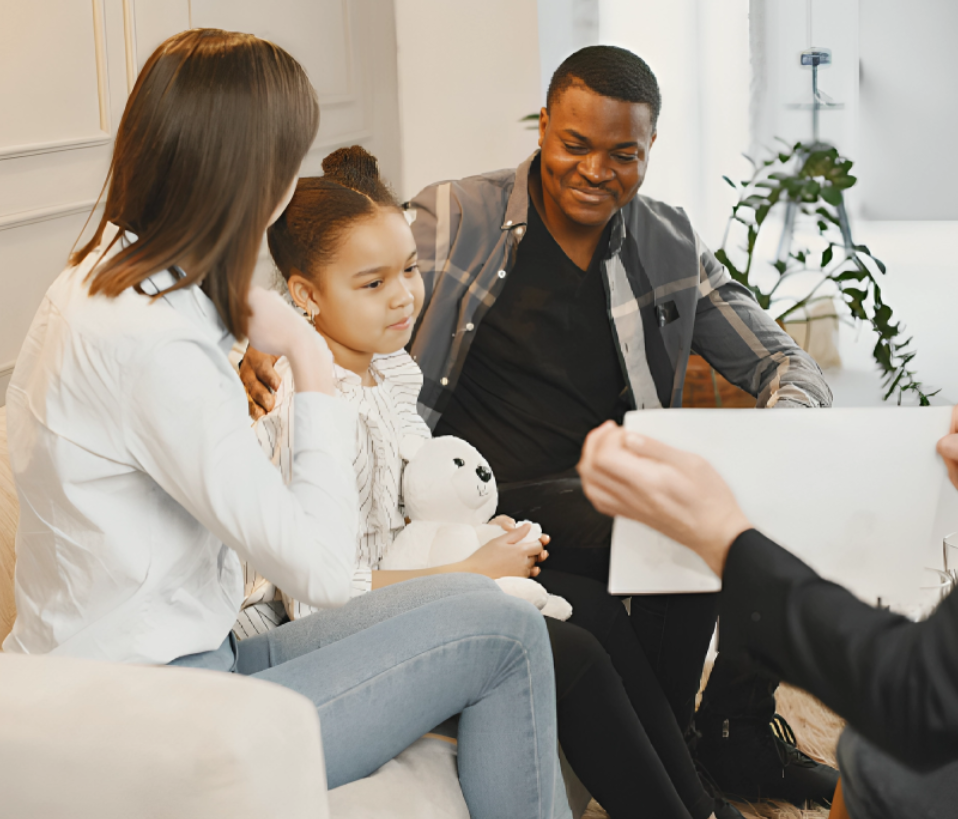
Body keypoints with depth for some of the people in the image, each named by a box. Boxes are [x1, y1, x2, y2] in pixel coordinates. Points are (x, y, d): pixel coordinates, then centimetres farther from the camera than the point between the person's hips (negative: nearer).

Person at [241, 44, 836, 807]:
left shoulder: (671, 244, 12)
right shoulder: (455, 220, 0)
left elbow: (781, 361, 15)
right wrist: (267, 354, -26)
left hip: (609, 499, 5)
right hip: (493, 506, -4)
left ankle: (736, 736, 2)